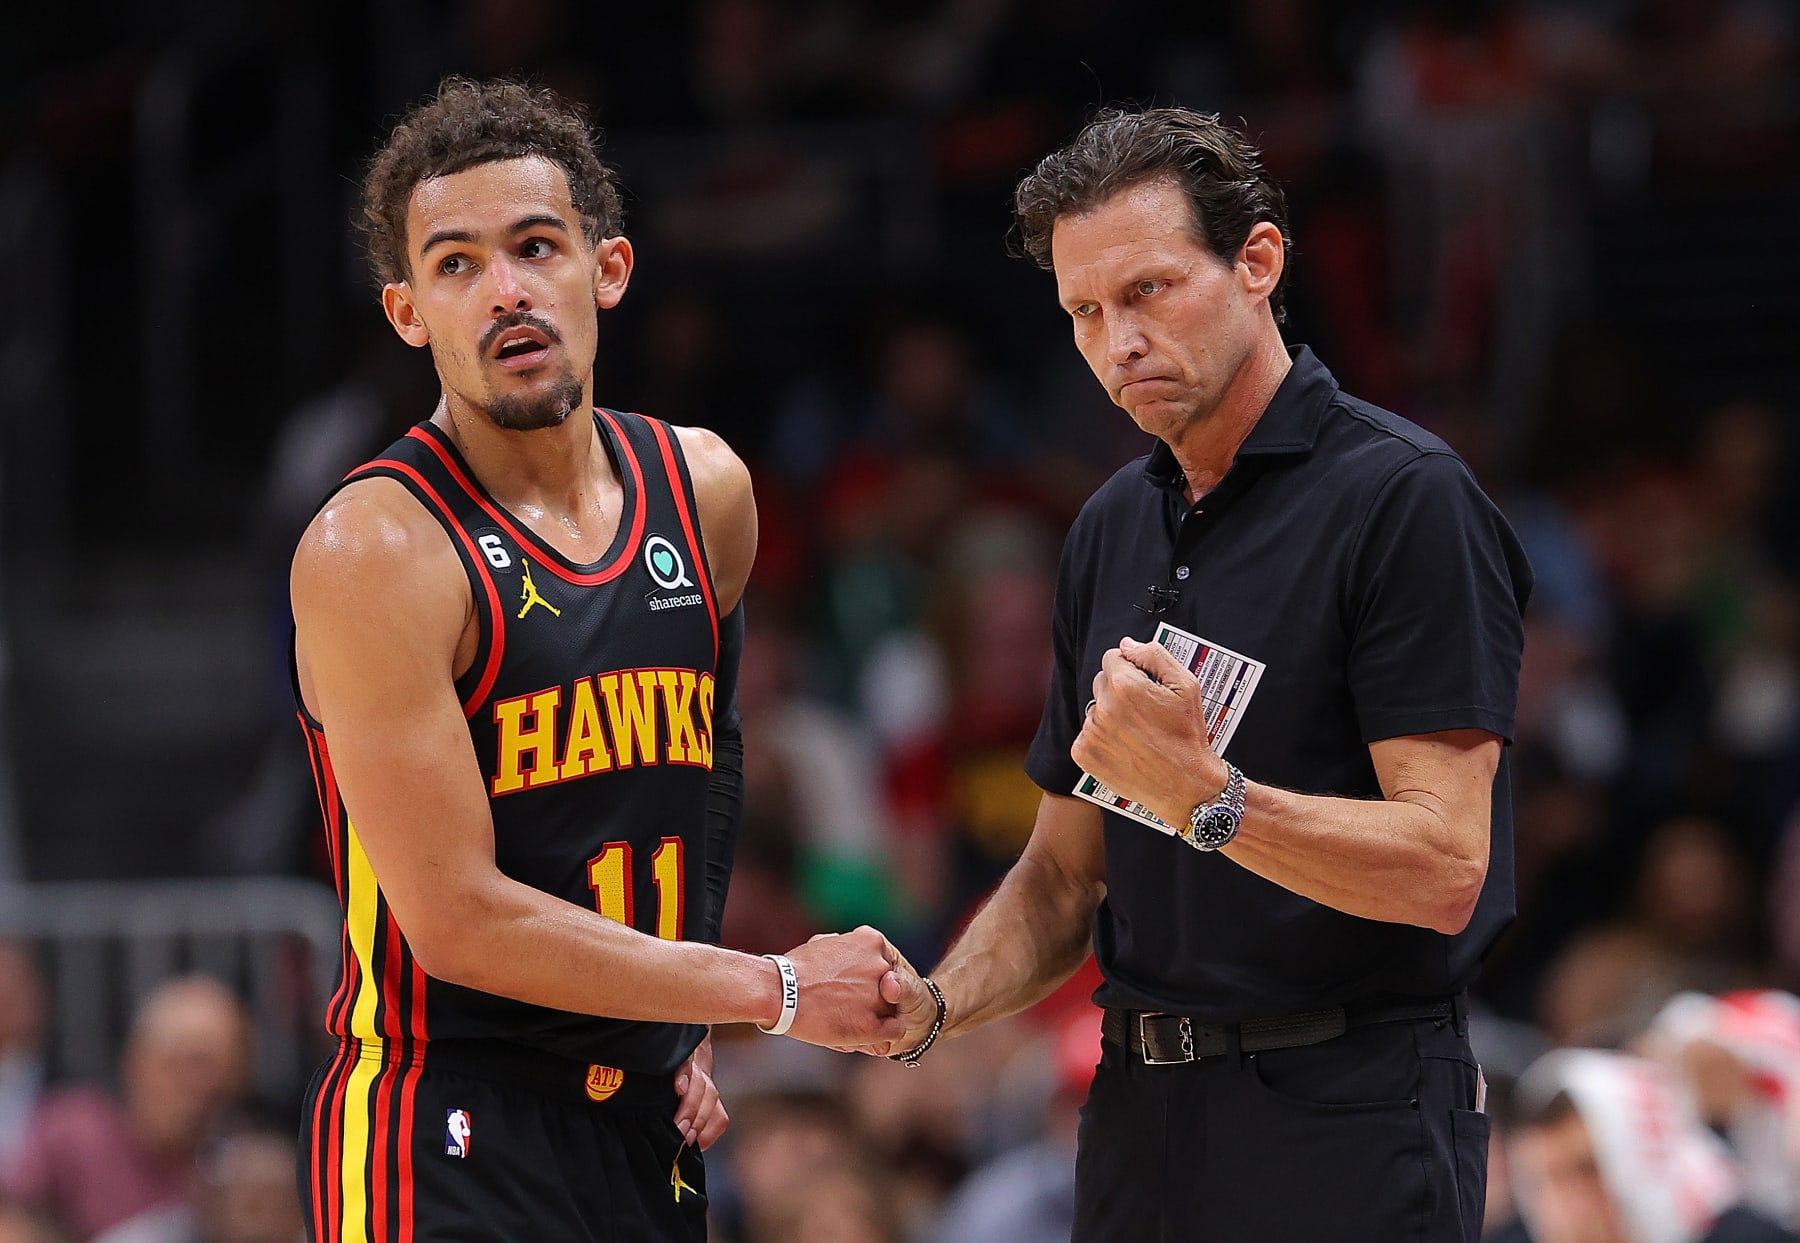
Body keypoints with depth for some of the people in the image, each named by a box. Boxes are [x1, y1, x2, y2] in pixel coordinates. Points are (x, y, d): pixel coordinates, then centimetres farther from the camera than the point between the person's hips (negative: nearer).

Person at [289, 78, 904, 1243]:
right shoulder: (376, 551, -14)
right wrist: (777, 991, -13)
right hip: (448, 1143, -6)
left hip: (649, 1132, 6)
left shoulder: (709, 494, 7)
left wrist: (693, 1025, 16)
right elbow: (456, 916, -19)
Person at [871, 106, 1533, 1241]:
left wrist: (1202, 796, -28)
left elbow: (1443, 867, -18)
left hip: (1342, 1144, -7)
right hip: (1140, 1122, 7)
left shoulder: (1406, 498, -11)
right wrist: (930, 1008, -2)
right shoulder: (1114, 529, 14)